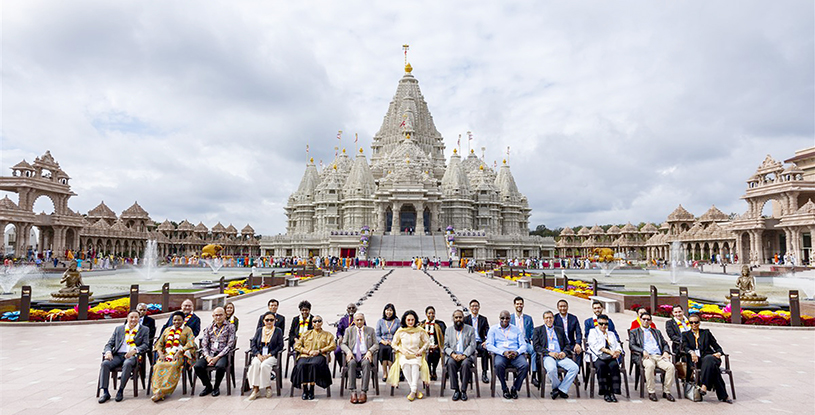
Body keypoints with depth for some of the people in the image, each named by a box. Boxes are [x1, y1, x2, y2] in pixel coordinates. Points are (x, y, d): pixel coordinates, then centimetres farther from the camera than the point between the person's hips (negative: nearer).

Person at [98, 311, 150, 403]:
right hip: (117, 355, 3)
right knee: (105, 363, -27)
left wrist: (134, 350, -17)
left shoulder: (144, 330, 13)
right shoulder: (118, 329, 21)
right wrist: (108, 352, -7)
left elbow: (145, 345, 2)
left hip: (132, 355, -3)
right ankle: (105, 392, -23)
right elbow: (109, 344, 16)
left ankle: (121, 391, -24)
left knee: (127, 364, -36)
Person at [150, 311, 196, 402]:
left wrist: (178, 353, -16)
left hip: (180, 355, -4)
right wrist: (160, 354, -4)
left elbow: (190, 344, -2)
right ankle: (157, 390, -35)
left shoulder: (187, 330, 12)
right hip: (166, 354, 4)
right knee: (158, 365, -28)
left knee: (172, 366, -34)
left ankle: (161, 392, -37)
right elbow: (159, 343, 17)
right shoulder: (167, 330, 25)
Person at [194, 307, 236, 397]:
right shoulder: (209, 328, 15)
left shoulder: (230, 327, 3)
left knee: (220, 366, -35)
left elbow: (230, 345, -4)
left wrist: (217, 357, -14)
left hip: (222, 354, -4)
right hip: (209, 354, 4)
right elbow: (204, 344, 10)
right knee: (197, 366, -24)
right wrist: (207, 357, -9)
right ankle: (208, 386, 2)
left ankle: (216, 387, -5)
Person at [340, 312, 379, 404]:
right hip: (353, 355, 1)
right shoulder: (349, 330, 17)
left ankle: (364, 392, -34)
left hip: (365, 355, 0)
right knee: (351, 363, -35)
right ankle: (353, 392, -33)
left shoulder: (371, 330, 16)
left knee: (366, 363, -35)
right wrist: (348, 351, -12)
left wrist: (370, 351, -11)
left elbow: (376, 344, 10)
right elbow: (343, 344, 10)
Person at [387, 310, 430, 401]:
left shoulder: (420, 330, 5)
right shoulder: (400, 331, 3)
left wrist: (421, 350, -3)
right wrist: (402, 350, -6)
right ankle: (416, 390, -30)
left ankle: (413, 391, -35)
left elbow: (427, 342, 15)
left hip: (416, 356, 0)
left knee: (415, 365, -35)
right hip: (404, 355, 0)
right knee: (405, 365, -34)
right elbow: (393, 344, 10)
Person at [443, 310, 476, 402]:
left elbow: (472, 345, 0)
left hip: (467, 356, -1)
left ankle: (463, 390, -21)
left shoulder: (470, 329, 10)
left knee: (465, 363, -34)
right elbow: (446, 347, 8)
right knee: (450, 363, -31)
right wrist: (453, 354, -13)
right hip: (453, 356, 2)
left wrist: (464, 355, -17)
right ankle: (456, 390, -22)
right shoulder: (448, 330, 16)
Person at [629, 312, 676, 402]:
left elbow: (665, 344, 23)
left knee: (671, 367, -26)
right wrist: (643, 351, -14)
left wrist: (666, 352, 1)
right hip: (645, 357, -4)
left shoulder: (656, 332, 29)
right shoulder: (634, 332, 16)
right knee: (650, 365, -37)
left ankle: (666, 391, -12)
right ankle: (651, 392, -25)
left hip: (659, 356, 4)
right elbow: (632, 346, 3)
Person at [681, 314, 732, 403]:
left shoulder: (706, 332, 21)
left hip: (708, 357, 1)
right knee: (713, 366, -34)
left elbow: (717, 346, 16)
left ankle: (704, 386, -45)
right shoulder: (685, 334, 17)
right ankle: (723, 396, -33)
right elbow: (685, 347, 0)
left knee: (709, 359, -38)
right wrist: (691, 352, -22)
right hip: (696, 360, 0)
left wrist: (718, 353, -7)